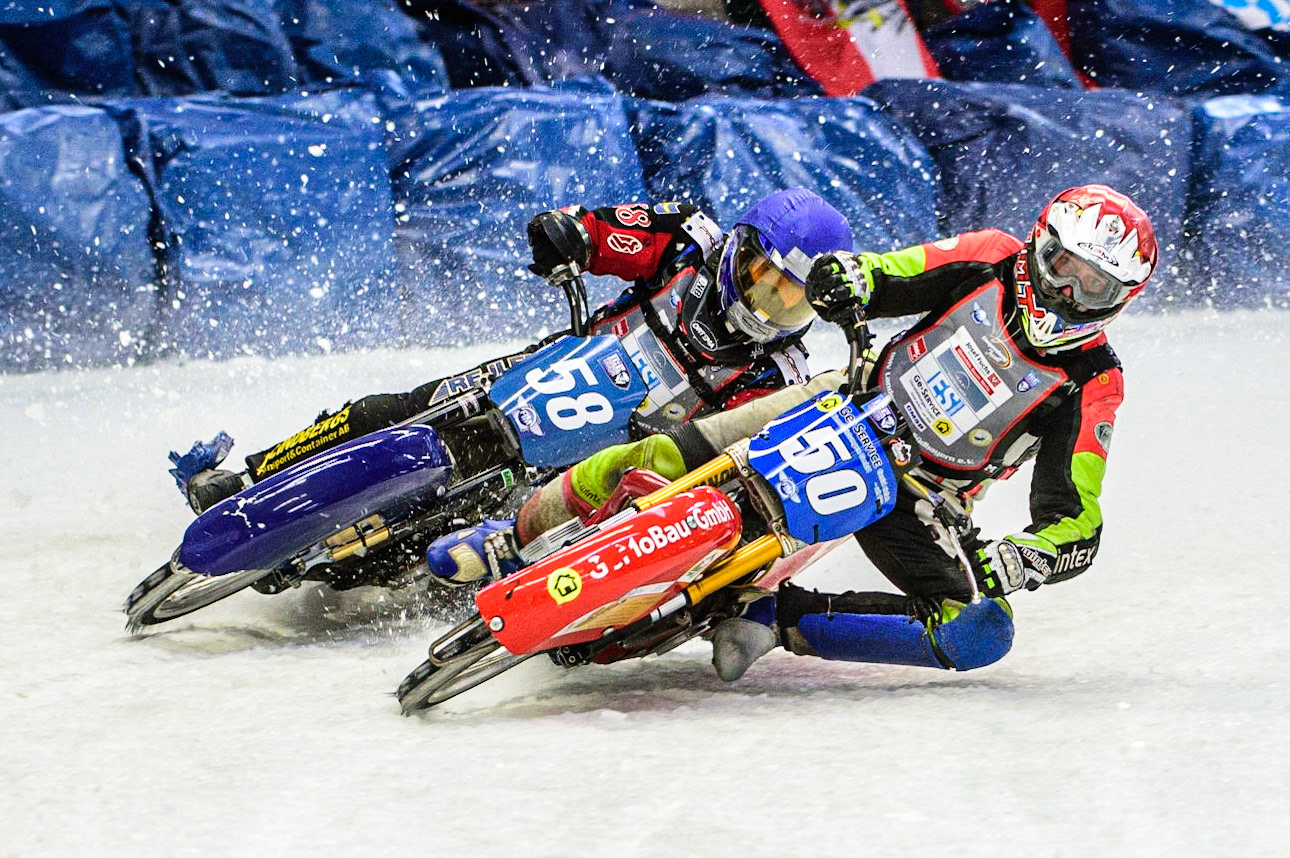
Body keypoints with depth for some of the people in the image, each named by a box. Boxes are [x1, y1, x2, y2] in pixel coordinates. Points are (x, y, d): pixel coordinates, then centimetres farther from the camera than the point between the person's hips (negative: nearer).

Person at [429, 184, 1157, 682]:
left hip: (917, 502, 0)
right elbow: (875, 275, -2)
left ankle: (778, 620, -18)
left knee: (980, 634, -25)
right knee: (673, 457, -21)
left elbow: (1075, 527, -14)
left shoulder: (1092, 387, -12)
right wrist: (846, 279, -27)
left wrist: (1012, 563, -35)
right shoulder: (994, 263, -5)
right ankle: (524, 532, -2)